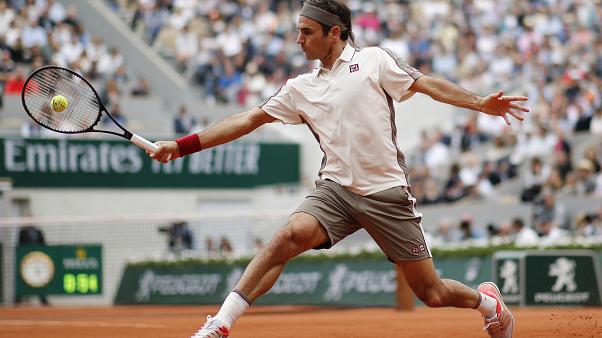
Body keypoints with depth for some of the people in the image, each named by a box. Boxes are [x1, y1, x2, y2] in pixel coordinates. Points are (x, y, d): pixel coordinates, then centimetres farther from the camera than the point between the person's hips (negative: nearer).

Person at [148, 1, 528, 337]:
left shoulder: (374, 61, 2)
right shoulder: (302, 88, 13)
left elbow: (427, 84, -3)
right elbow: (249, 120, 13)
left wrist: (481, 103, -16)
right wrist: (183, 145, 8)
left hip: (387, 193, -3)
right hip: (337, 189, 3)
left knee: (432, 294, -1)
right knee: (290, 235, -27)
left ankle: (487, 301, 33)